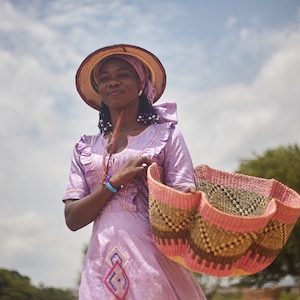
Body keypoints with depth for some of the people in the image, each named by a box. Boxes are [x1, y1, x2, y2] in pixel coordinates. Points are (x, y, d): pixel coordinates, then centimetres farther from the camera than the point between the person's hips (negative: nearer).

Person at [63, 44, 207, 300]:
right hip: (102, 266, 3)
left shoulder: (166, 135, 5)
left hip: (152, 259, -2)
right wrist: (115, 181, -10)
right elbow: (73, 219, 4)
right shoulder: (86, 149, 12)